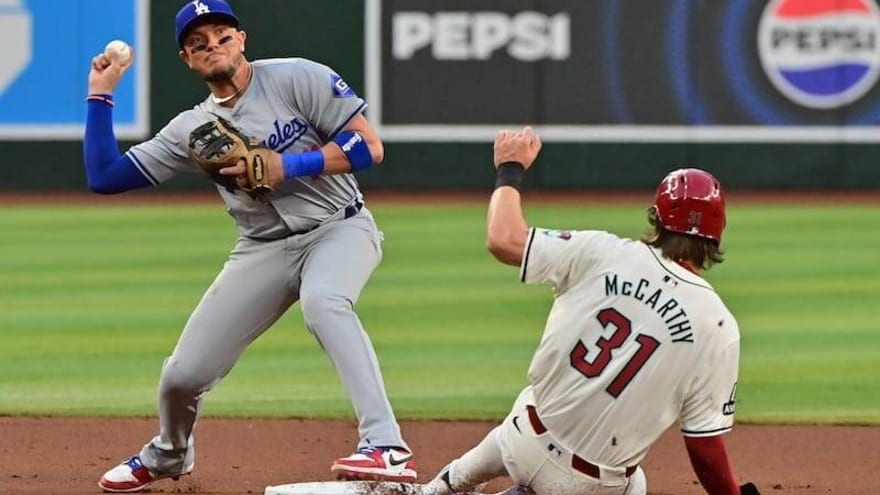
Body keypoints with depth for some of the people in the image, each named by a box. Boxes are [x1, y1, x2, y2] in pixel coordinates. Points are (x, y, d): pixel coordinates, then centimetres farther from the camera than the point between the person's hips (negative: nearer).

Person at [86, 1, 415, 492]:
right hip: (264, 250, 5)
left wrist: (287, 167, -21)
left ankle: (388, 448, -47)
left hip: (340, 227, -4)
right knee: (183, 374, -1)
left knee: (322, 300, -40)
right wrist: (101, 95, 0)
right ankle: (169, 455, 36)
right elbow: (104, 176, 4)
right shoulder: (192, 129, 5)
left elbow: (369, 146, -12)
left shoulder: (298, 78, -8)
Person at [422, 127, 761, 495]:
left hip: (530, 435, 3)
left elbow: (503, 240, -7)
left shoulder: (602, 255, -12)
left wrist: (510, 169, 10)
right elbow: (704, 446, -11)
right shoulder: (718, 327, -13)